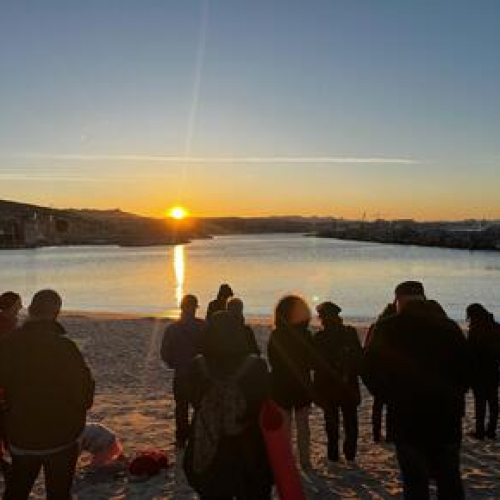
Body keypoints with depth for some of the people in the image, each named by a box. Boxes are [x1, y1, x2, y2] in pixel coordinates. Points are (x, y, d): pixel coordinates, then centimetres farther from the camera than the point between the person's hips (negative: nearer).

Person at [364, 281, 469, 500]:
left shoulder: (387, 329, -9)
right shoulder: (450, 326, 1)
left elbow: (371, 372, -7)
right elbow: (465, 372, 6)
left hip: (409, 418, -3)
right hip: (447, 418, 3)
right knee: (450, 481, 17)